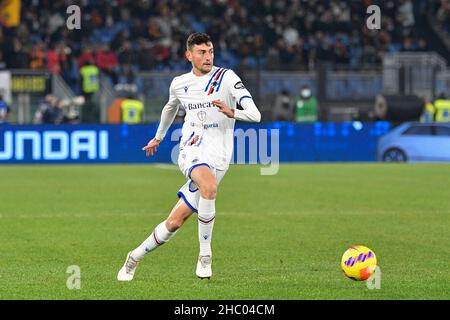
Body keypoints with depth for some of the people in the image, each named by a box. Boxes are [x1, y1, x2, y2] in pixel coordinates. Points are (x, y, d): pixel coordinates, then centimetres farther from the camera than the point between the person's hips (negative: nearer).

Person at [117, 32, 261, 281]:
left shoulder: (226, 77, -3)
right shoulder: (179, 84, 10)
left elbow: (255, 114, -11)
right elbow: (170, 108, 35)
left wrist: (231, 112, -31)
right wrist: (158, 137, 47)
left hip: (217, 157, -1)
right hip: (190, 151, 1)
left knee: (175, 221, -11)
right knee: (209, 185, -32)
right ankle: (205, 255, -20)